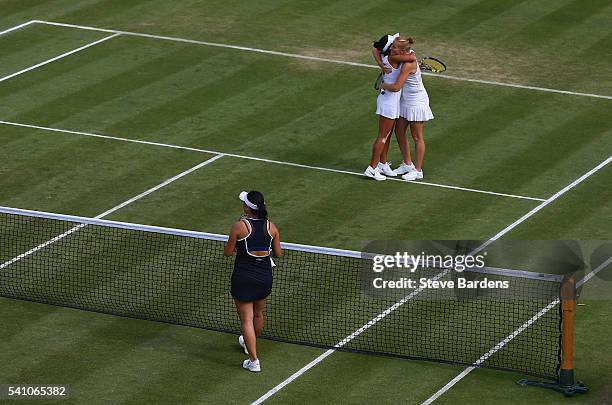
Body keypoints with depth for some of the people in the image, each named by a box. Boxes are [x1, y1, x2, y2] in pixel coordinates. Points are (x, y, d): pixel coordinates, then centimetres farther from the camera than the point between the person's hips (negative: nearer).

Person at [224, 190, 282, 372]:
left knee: (246, 320, 1)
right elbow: (278, 254, 2)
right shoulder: (271, 227, -5)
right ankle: (250, 344, 50)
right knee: (258, 314, 26)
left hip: (243, 278, -5)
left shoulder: (239, 227, -17)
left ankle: (253, 360, -2)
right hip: (265, 277, 5)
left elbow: (228, 252, -9)